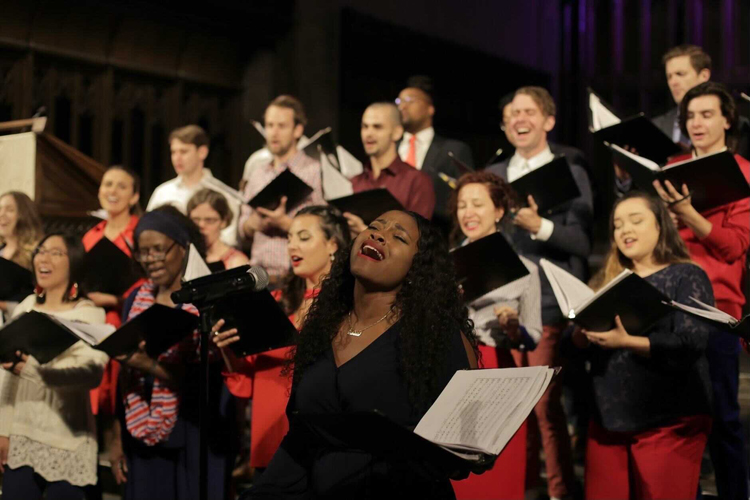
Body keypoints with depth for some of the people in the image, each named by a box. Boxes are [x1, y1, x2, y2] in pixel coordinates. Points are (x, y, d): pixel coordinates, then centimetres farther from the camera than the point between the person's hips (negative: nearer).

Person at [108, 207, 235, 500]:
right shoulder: (137, 299, 7)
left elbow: (206, 381, -16)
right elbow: (126, 376, 10)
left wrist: (153, 367, -28)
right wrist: (118, 438, 8)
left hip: (195, 441, -5)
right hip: (142, 437, 5)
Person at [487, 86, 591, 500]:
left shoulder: (570, 175, 2)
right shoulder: (493, 175, 15)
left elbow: (582, 242, -7)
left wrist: (539, 226, -21)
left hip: (549, 306, -4)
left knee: (546, 404, -4)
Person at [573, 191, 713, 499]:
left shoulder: (687, 277, -2)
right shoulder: (609, 280, 14)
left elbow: (691, 344, -16)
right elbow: (577, 346, 10)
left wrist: (628, 341, -27)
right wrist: (584, 333, -13)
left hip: (669, 422, -5)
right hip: (607, 419, 5)